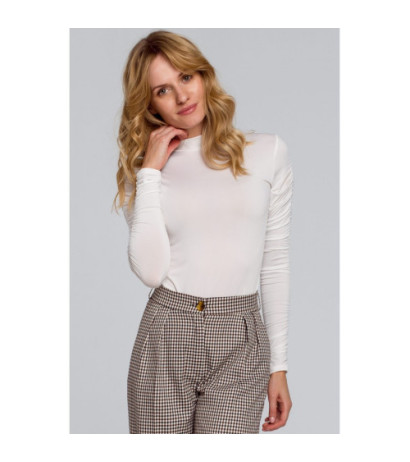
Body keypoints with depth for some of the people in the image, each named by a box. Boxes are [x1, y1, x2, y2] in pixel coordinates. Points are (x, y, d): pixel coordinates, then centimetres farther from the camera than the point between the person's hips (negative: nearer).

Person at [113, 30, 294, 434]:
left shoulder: (267, 152, 5)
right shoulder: (141, 170, 6)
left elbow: (274, 264, 8)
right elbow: (150, 270, -9)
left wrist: (279, 366, 7)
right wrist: (150, 172, -7)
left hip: (240, 344, 0)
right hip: (165, 338, 1)